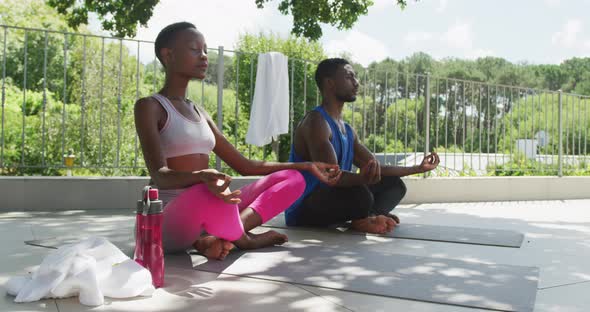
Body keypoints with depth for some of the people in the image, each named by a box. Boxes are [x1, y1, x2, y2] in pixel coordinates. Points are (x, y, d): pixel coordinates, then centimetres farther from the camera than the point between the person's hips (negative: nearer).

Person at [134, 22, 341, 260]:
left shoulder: (200, 114, 17)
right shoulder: (149, 106, -4)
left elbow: (244, 166, 15)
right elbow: (159, 175, -19)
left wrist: (306, 166, 9)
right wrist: (202, 176, -41)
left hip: (204, 216, 7)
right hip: (170, 222, -7)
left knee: (292, 179, 1)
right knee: (215, 192, -40)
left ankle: (216, 237, -17)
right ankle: (241, 238, -7)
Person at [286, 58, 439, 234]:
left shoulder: (347, 130, 14)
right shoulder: (316, 122, -16)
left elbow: (375, 169, 17)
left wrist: (418, 168, 19)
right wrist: (362, 179, -49)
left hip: (329, 198, 10)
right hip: (303, 210, -10)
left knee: (394, 185, 11)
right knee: (360, 195, -38)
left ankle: (367, 217, -15)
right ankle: (364, 218, -7)